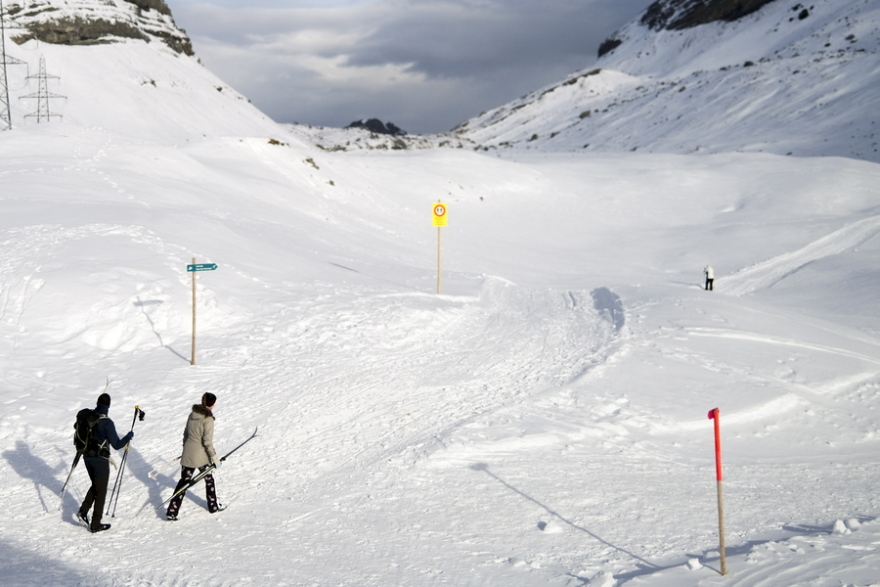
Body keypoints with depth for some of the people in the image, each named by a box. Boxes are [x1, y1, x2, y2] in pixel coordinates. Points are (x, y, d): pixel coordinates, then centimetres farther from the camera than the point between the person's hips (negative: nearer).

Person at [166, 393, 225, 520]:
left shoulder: (192, 414, 2)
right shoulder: (208, 419, -18)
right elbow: (207, 442, -20)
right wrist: (214, 457, -12)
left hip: (187, 455, 5)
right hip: (201, 456, -5)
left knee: (183, 482, 11)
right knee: (209, 479, 18)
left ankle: (172, 512, 7)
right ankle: (213, 506, 33)